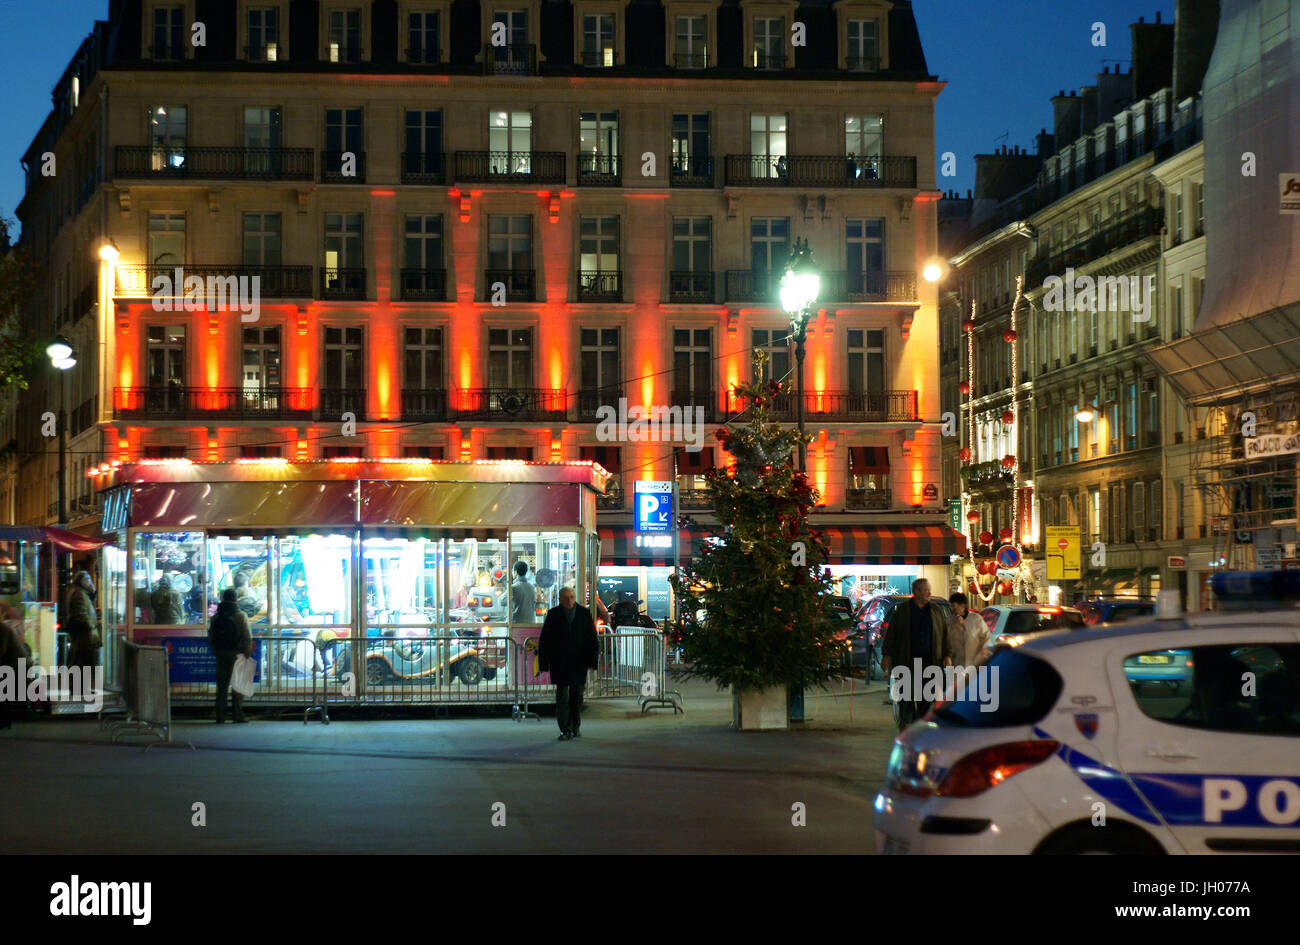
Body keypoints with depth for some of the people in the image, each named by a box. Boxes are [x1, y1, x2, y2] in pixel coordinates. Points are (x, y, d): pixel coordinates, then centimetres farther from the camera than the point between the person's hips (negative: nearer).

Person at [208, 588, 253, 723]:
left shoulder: (216, 617, 5)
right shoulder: (241, 616, -7)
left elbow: (210, 637, 8)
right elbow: (248, 638, -10)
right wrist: (247, 653, -1)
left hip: (221, 655, 3)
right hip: (236, 654, -3)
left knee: (221, 686, 8)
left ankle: (220, 716, 7)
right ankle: (238, 715, 1)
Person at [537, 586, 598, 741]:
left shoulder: (584, 614, 4)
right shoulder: (553, 615, 1)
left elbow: (592, 639, 6)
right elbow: (544, 641, 1)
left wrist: (592, 660, -3)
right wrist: (544, 664, -5)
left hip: (578, 663, 1)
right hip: (559, 663, -1)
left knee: (577, 696, 10)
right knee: (562, 696, -3)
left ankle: (576, 727, 24)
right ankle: (565, 730, 0)